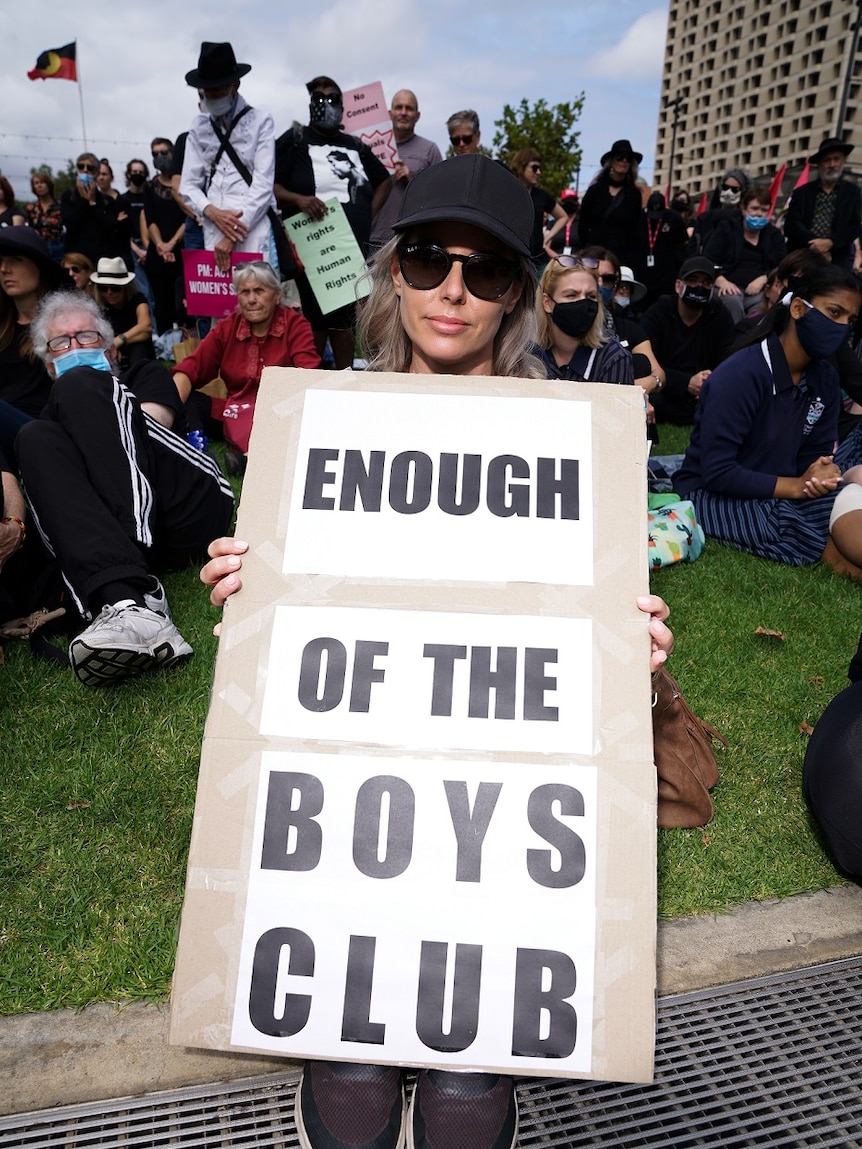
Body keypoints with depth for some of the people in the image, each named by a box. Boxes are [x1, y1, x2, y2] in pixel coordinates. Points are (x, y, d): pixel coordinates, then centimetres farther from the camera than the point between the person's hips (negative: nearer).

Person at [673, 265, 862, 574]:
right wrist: (798, 486, -21)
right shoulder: (740, 375, -21)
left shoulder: (825, 378, 1)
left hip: (776, 490, 7)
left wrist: (821, 477, -18)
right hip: (712, 494, -7)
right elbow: (717, 473, -24)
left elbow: (815, 454, 7)